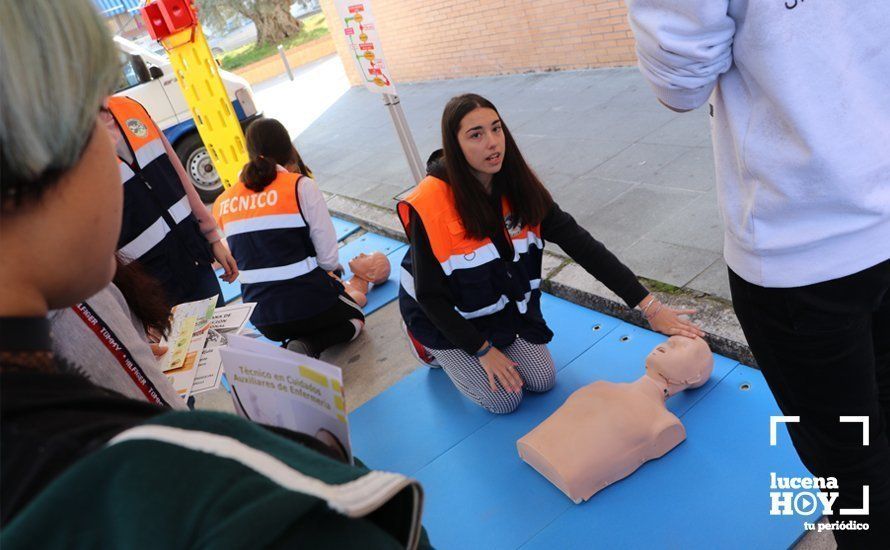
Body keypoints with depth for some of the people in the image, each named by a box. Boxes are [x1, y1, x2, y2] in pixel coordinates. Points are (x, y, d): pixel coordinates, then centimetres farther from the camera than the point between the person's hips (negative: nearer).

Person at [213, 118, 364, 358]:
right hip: (309, 303, -5)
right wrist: (332, 265, 12)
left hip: (262, 320, 5)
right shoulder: (301, 186, -12)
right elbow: (328, 258, -12)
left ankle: (294, 346, 6)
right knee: (354, 317, 28)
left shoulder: (222, 203, 2)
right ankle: (309, 346, -1)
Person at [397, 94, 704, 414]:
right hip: (445, 316, -4)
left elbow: (579, 243, -19)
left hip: (502, 304, 5)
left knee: (542, 381, 0)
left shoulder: (519, 186, -16)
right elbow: (430, 295, -21)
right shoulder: (429, 206, -30)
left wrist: (649, 306, -21)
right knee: (505, 399, -7)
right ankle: (437, 350, 18)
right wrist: (482, 350, -17)